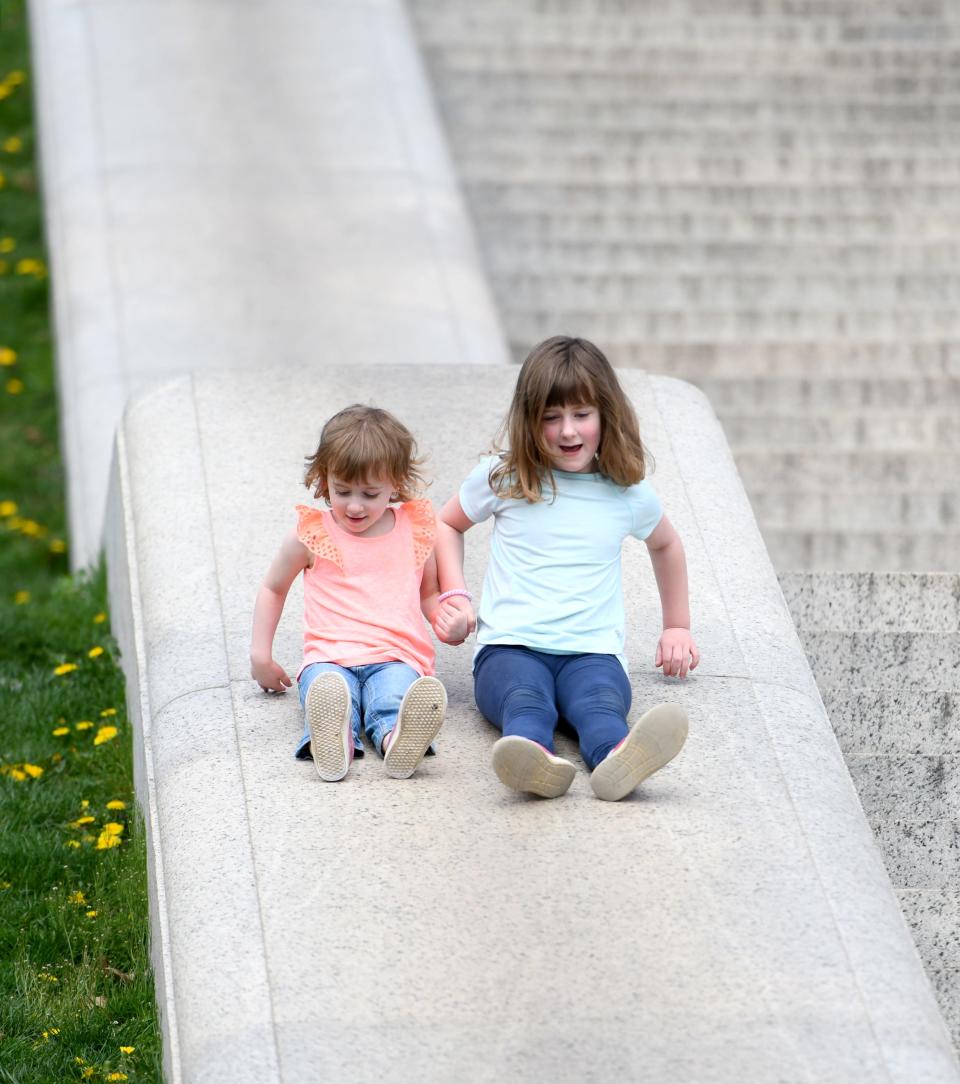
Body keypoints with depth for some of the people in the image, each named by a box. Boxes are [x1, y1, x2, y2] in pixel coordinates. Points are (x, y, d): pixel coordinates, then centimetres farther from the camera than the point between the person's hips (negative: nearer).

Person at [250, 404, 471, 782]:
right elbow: (273, 589, 25)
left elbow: (428, 594, 28)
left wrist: (448, 621, 6)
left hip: (396, 656, 0)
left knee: (395, 695, -38)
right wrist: (260, 656, 18)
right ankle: (331, 741, -69)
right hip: (329, 657, 0)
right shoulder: (312, 535, 11)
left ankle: (398, 738, -70)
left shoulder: (415, 532, 15)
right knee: (326, 689, -39)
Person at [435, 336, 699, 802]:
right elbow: (447, 523, 28)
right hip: (510, 646, -1)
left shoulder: (628, 494, 12)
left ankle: (617, 758, -72)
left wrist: (677, 627, 35)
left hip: (593, 652, 1)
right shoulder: (502, 479, 10)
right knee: (525, 700, -38)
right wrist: (455, 594, 12)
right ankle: (535, 759, -72)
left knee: (599, 701, -38)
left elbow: (665, 544, 34)